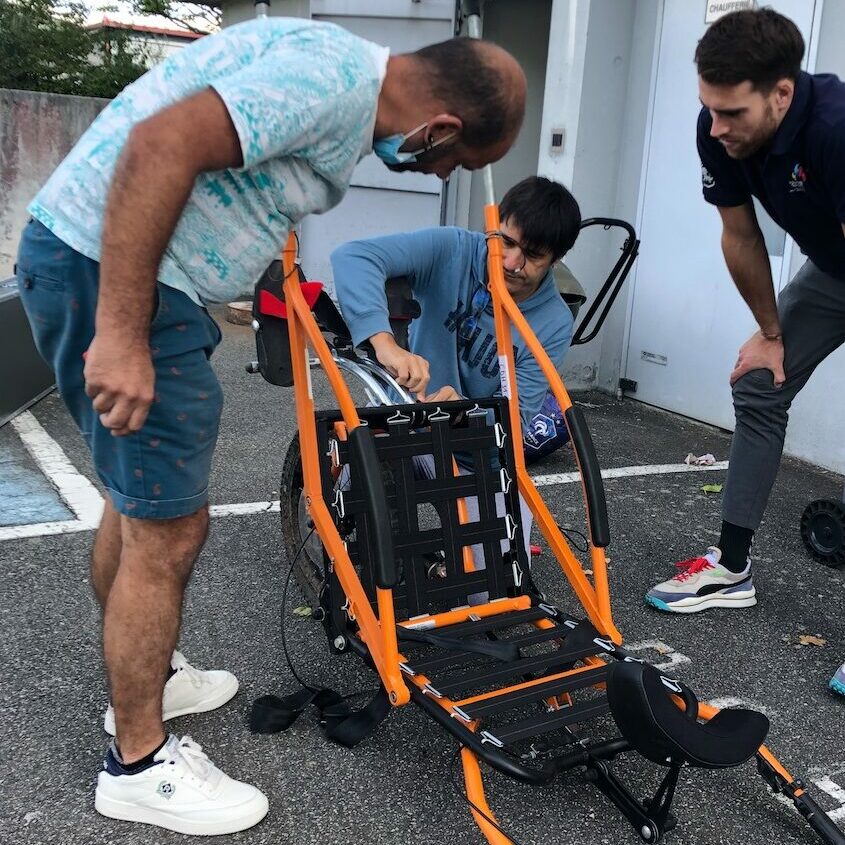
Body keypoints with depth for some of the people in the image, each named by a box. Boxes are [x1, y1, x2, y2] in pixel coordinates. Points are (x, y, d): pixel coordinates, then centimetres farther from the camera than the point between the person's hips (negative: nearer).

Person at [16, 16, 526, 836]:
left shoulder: (352, 85, 14)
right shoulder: (332, 75, -18)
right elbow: (161, 145, -28)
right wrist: (121, 336, -28)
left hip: (134, 272, 11)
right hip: (108, 267, -11)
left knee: (139, 499, 21)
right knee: (168, 527, -2)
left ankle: (144, 678, 40)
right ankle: (139, 764, 15)